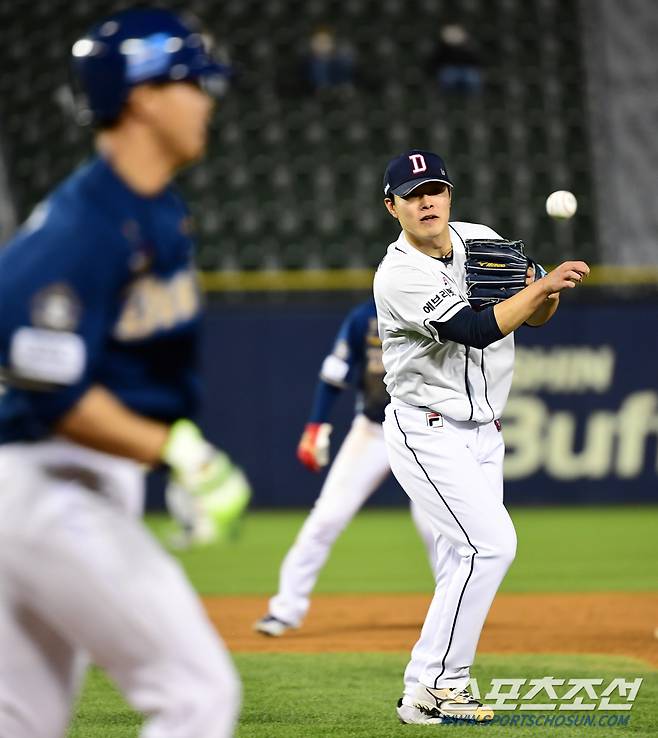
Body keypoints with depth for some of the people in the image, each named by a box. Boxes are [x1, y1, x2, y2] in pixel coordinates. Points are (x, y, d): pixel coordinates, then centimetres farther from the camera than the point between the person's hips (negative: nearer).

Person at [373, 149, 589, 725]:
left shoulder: (481, 240, 4)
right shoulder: (400, 277, -19)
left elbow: (537, 315, 9)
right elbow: (478, 330, -29)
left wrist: (546, 294, -14)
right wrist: (544, 283, -30)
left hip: (483, 434, 8)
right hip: (427, 434, -8)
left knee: (463, 563, 9)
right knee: (490, 544, -19)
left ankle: (442, 689, 18)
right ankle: (429, 690, -16)